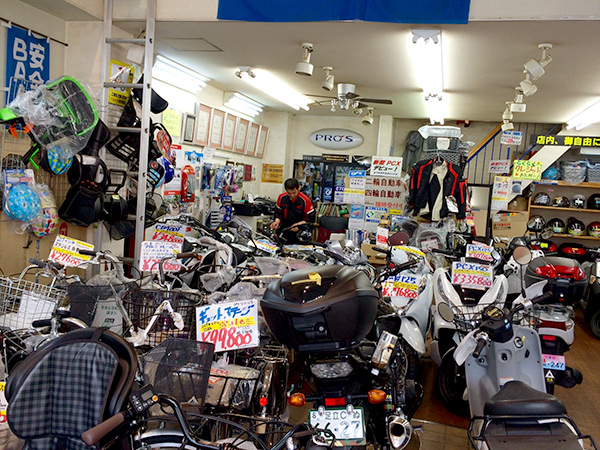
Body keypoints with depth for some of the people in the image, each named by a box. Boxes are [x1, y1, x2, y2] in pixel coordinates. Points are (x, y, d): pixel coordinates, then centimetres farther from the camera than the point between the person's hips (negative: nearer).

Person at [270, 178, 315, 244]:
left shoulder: (305, 200, -11)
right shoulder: (282, 198, 1)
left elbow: (311, 218, -8)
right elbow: (278, 212, 15)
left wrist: (299, 225, -19)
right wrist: (277, 221, -6)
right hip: (284, 233, 4)